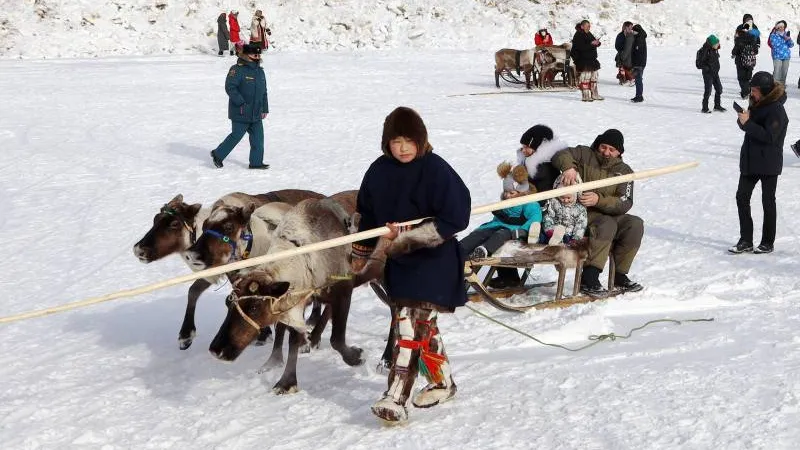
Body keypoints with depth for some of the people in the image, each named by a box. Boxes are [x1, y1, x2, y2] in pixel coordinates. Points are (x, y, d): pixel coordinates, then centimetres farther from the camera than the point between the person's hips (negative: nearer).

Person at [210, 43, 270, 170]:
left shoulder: (260, 71, 13)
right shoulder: (237, 70, -13)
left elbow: (264, 92, 20)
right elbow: (230, 88, -19)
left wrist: (265, 109, 17)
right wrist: (241, 103, -22)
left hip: (256, 114, 8)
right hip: (240, 113, -8)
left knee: (258, 137, 5)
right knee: (236, 136, -1)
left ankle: (256, 162, 13)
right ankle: (218, 154, 17)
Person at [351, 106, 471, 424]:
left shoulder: (436, 170, -16)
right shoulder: (380, 171, 2)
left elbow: (455, 218, -21)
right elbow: (369, 214, 15)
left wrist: (408, 237, -23)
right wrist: (360, 254, 24)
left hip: (433, 260, -6)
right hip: (398, 261, 7)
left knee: (410, 325, -13)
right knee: (423, 326, 17)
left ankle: (396, 399, -12)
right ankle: (443, 382, 34)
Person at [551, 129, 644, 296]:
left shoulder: (623, 171, 7)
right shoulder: (585, 155, 3)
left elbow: (624, 203, -7)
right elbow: (562, 155, -14)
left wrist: (599, 200, -25)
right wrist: (568, 167, -37)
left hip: (609, 214, 5)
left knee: (635, 224, -19)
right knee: (607, 225, -33)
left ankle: (620, 276, -13)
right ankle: (588, 278, -38)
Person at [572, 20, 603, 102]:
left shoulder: (589, 34, 17)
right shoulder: (578, 35, -11)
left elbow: (594, 42, 23)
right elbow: (581, 47, -23)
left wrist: (597, 43, -1)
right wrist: (591, 44, -24)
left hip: (591, 59, 10)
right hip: (583, 61, -10)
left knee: (594, 77, 14)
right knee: (585, 78, -9)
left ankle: (594, 94, 23)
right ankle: (585, 96, -5)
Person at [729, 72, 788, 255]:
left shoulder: (776, 110, -18)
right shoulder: (757, 103, 7)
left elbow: (769, 136, -24)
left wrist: (748, 123, -24)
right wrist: (743, 120, -7)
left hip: (768, 163, -8)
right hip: (750, 160, 8)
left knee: (768, 201, 4)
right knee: (742, 196, 5)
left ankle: (768, 242, 16)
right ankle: (745, 241, 11)